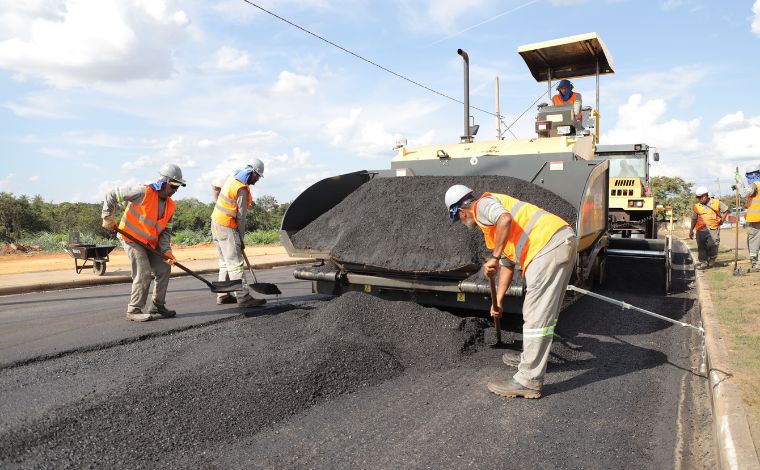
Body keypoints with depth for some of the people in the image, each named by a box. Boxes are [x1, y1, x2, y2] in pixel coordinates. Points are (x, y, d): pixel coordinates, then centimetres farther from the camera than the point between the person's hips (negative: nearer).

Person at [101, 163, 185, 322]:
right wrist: (108, 217, -13)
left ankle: (157, 307, 19)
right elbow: (112, 195, -14)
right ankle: (134, 311, 0)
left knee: (164, 269, 6)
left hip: (151, 242, 8)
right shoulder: (144, 192, -21)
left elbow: (166, 231, 3)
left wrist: (166, 251, -10)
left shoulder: (170, 206, 1)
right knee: (144, 274, -13)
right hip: (131, 238, -7)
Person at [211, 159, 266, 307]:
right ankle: (244, 298, -10)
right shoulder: (243, 189, -18)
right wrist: (241, 239, -10)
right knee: (235, 263, -10)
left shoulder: (232, 177, 10)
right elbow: (241, 217, -16)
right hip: (227, 227, -10)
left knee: (225, 262, 15)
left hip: (216, 222, 10)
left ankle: (223, 295, 20)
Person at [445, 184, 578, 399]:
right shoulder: (492, 228, 31)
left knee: (537, 314, -7)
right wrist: (498, 301, 36)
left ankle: (528, 382, -2)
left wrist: (494, 258, -14)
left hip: (549, 244, -10)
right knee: (544, 310, 22)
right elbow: (507, 265, 35)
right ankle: (531, 357, 38)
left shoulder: (483, 204, 2)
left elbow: (505, 219, -21)